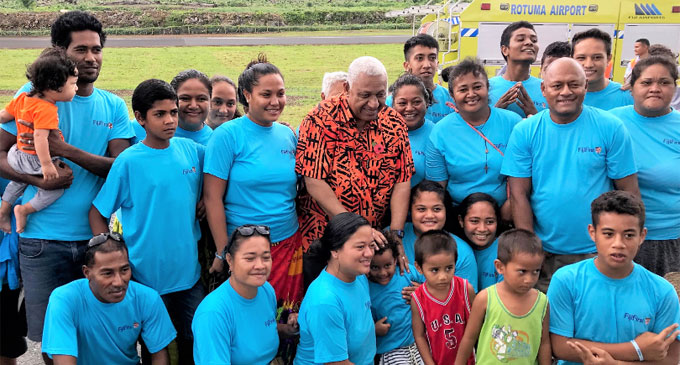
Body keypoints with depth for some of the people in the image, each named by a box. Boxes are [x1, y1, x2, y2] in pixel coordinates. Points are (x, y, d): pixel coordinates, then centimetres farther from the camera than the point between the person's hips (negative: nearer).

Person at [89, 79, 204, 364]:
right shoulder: (129, 162, -11)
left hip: (188, 270, 3)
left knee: (194, 341, 14)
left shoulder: (191, 150, 0)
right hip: (148, 274, -3)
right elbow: (97, 214, -6)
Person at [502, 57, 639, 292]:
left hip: (598, 254, 0)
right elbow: (519, 194, -3)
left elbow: (629, 191, -2)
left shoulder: (611, 128, -3)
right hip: (544, 253, 1)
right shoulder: (525, 132, -1)